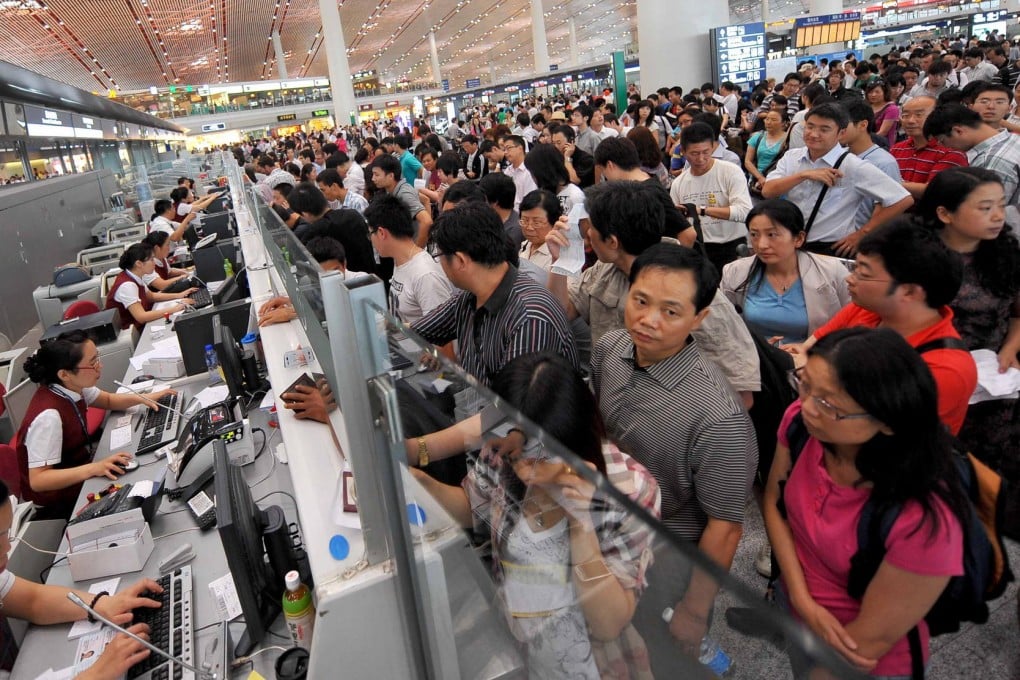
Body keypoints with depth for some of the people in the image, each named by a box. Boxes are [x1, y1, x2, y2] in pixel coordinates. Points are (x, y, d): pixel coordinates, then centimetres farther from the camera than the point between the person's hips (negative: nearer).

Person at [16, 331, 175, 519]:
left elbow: (108, 400, 10)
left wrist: (141, 398, -8)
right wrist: (93, 469, -40)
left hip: (78, 469, 7)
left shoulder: (71, 386, -10)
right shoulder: (49, 416, -33)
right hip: (59, 502, -7)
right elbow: (37, 480, -31)